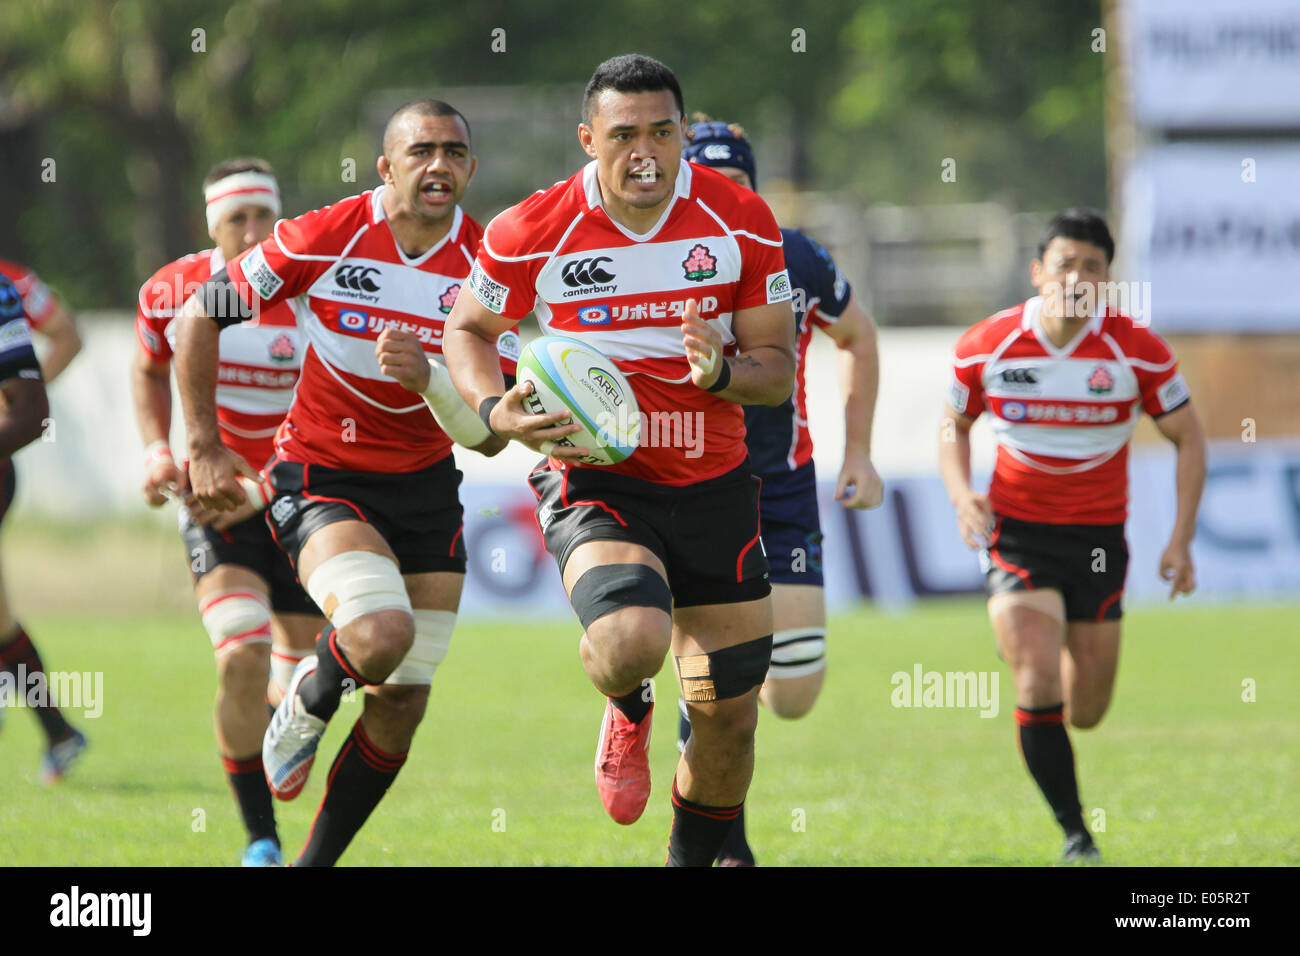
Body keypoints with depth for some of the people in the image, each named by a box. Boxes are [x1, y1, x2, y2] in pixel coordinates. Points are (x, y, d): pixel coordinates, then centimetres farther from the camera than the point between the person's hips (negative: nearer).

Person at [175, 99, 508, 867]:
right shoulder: (325, 238, -14)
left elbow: (487, 436, -10)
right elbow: (201, 315, -4)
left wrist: (429, 376, -29)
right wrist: (205, 445, -5)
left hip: (426, 486, 4)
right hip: (322, 478, -4)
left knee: (401, 704, 3)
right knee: (380, 636, -29)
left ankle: (317, 862, 22)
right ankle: (307, 704, 6)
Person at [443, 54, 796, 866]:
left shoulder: (742, 223, -6)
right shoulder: (531, 233, -10)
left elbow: (778, 367, 1)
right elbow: (468, 328, 7)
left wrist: (723, 372, -22)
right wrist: (496, 411, -12)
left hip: (713, 485, 3)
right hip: (592, 478, -3)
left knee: (729, 717, 4)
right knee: (630, 642, -31)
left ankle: (694, 861, 29)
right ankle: (630, 712, 8)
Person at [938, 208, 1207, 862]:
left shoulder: (1137, 351, -9)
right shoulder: (986, 347, -8)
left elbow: (1188, 438, 2)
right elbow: (954, 424, 10)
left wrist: (1181, 539, -7)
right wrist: (961, 496, -9)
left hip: (1098, 535, 1)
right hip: (1016, 532, -1)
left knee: (1086, 713, 8)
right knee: (1039, 684, -20)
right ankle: (1074, 833, -8)